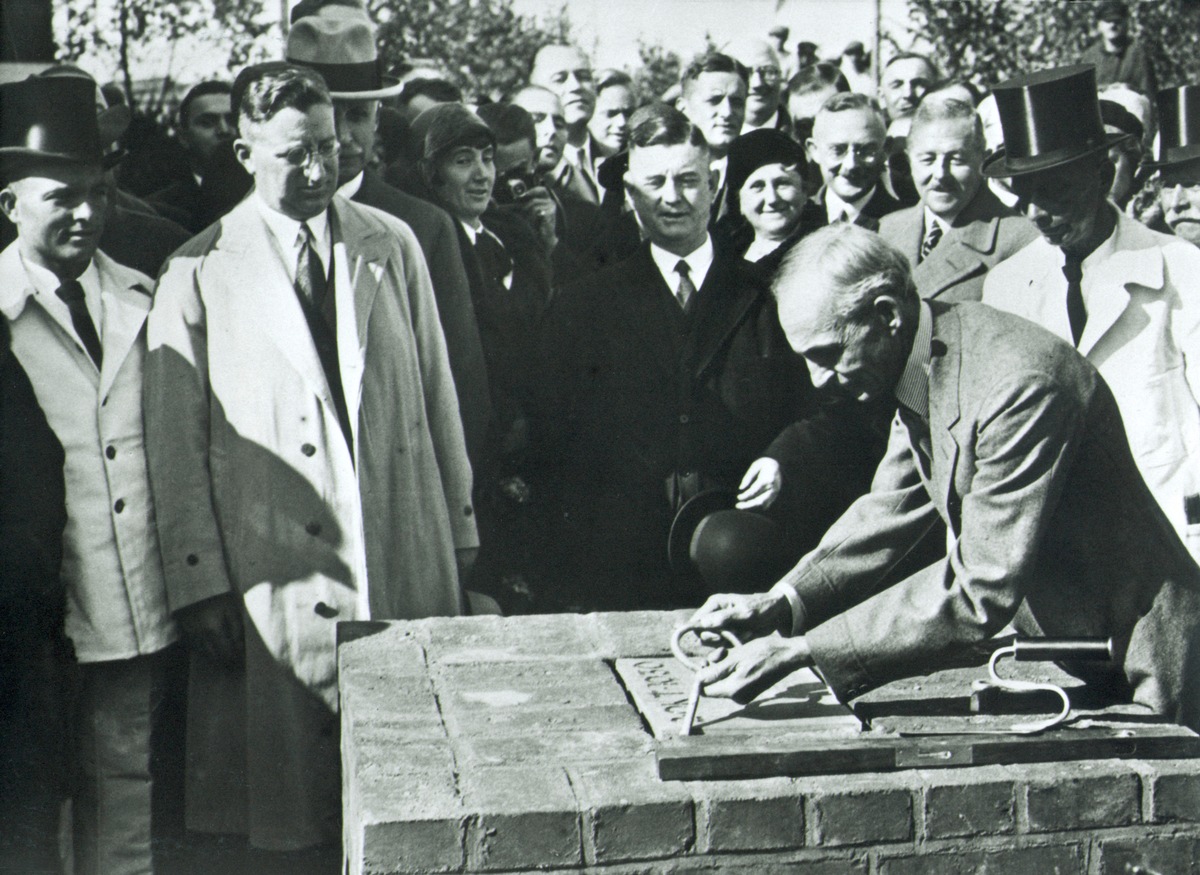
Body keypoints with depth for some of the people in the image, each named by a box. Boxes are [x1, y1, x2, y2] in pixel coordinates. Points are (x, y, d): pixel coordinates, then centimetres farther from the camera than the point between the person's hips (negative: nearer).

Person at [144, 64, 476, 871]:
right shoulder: (199, 275, -1)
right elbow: (177, 445, -1)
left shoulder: (392, 245, 9)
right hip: (275, 578, -2)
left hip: (406, 565, 3)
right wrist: (203, 586, -5)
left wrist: (460, 529, 9)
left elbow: (438, 397, 11)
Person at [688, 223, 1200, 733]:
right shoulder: (917, 365, -2)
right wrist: (780, 603, -9)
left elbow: (980, 597, -31)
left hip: (1130, 670, -7)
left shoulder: (1022, 383, -29)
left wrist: (799, 651, -31)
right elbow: (891, 509, 7)